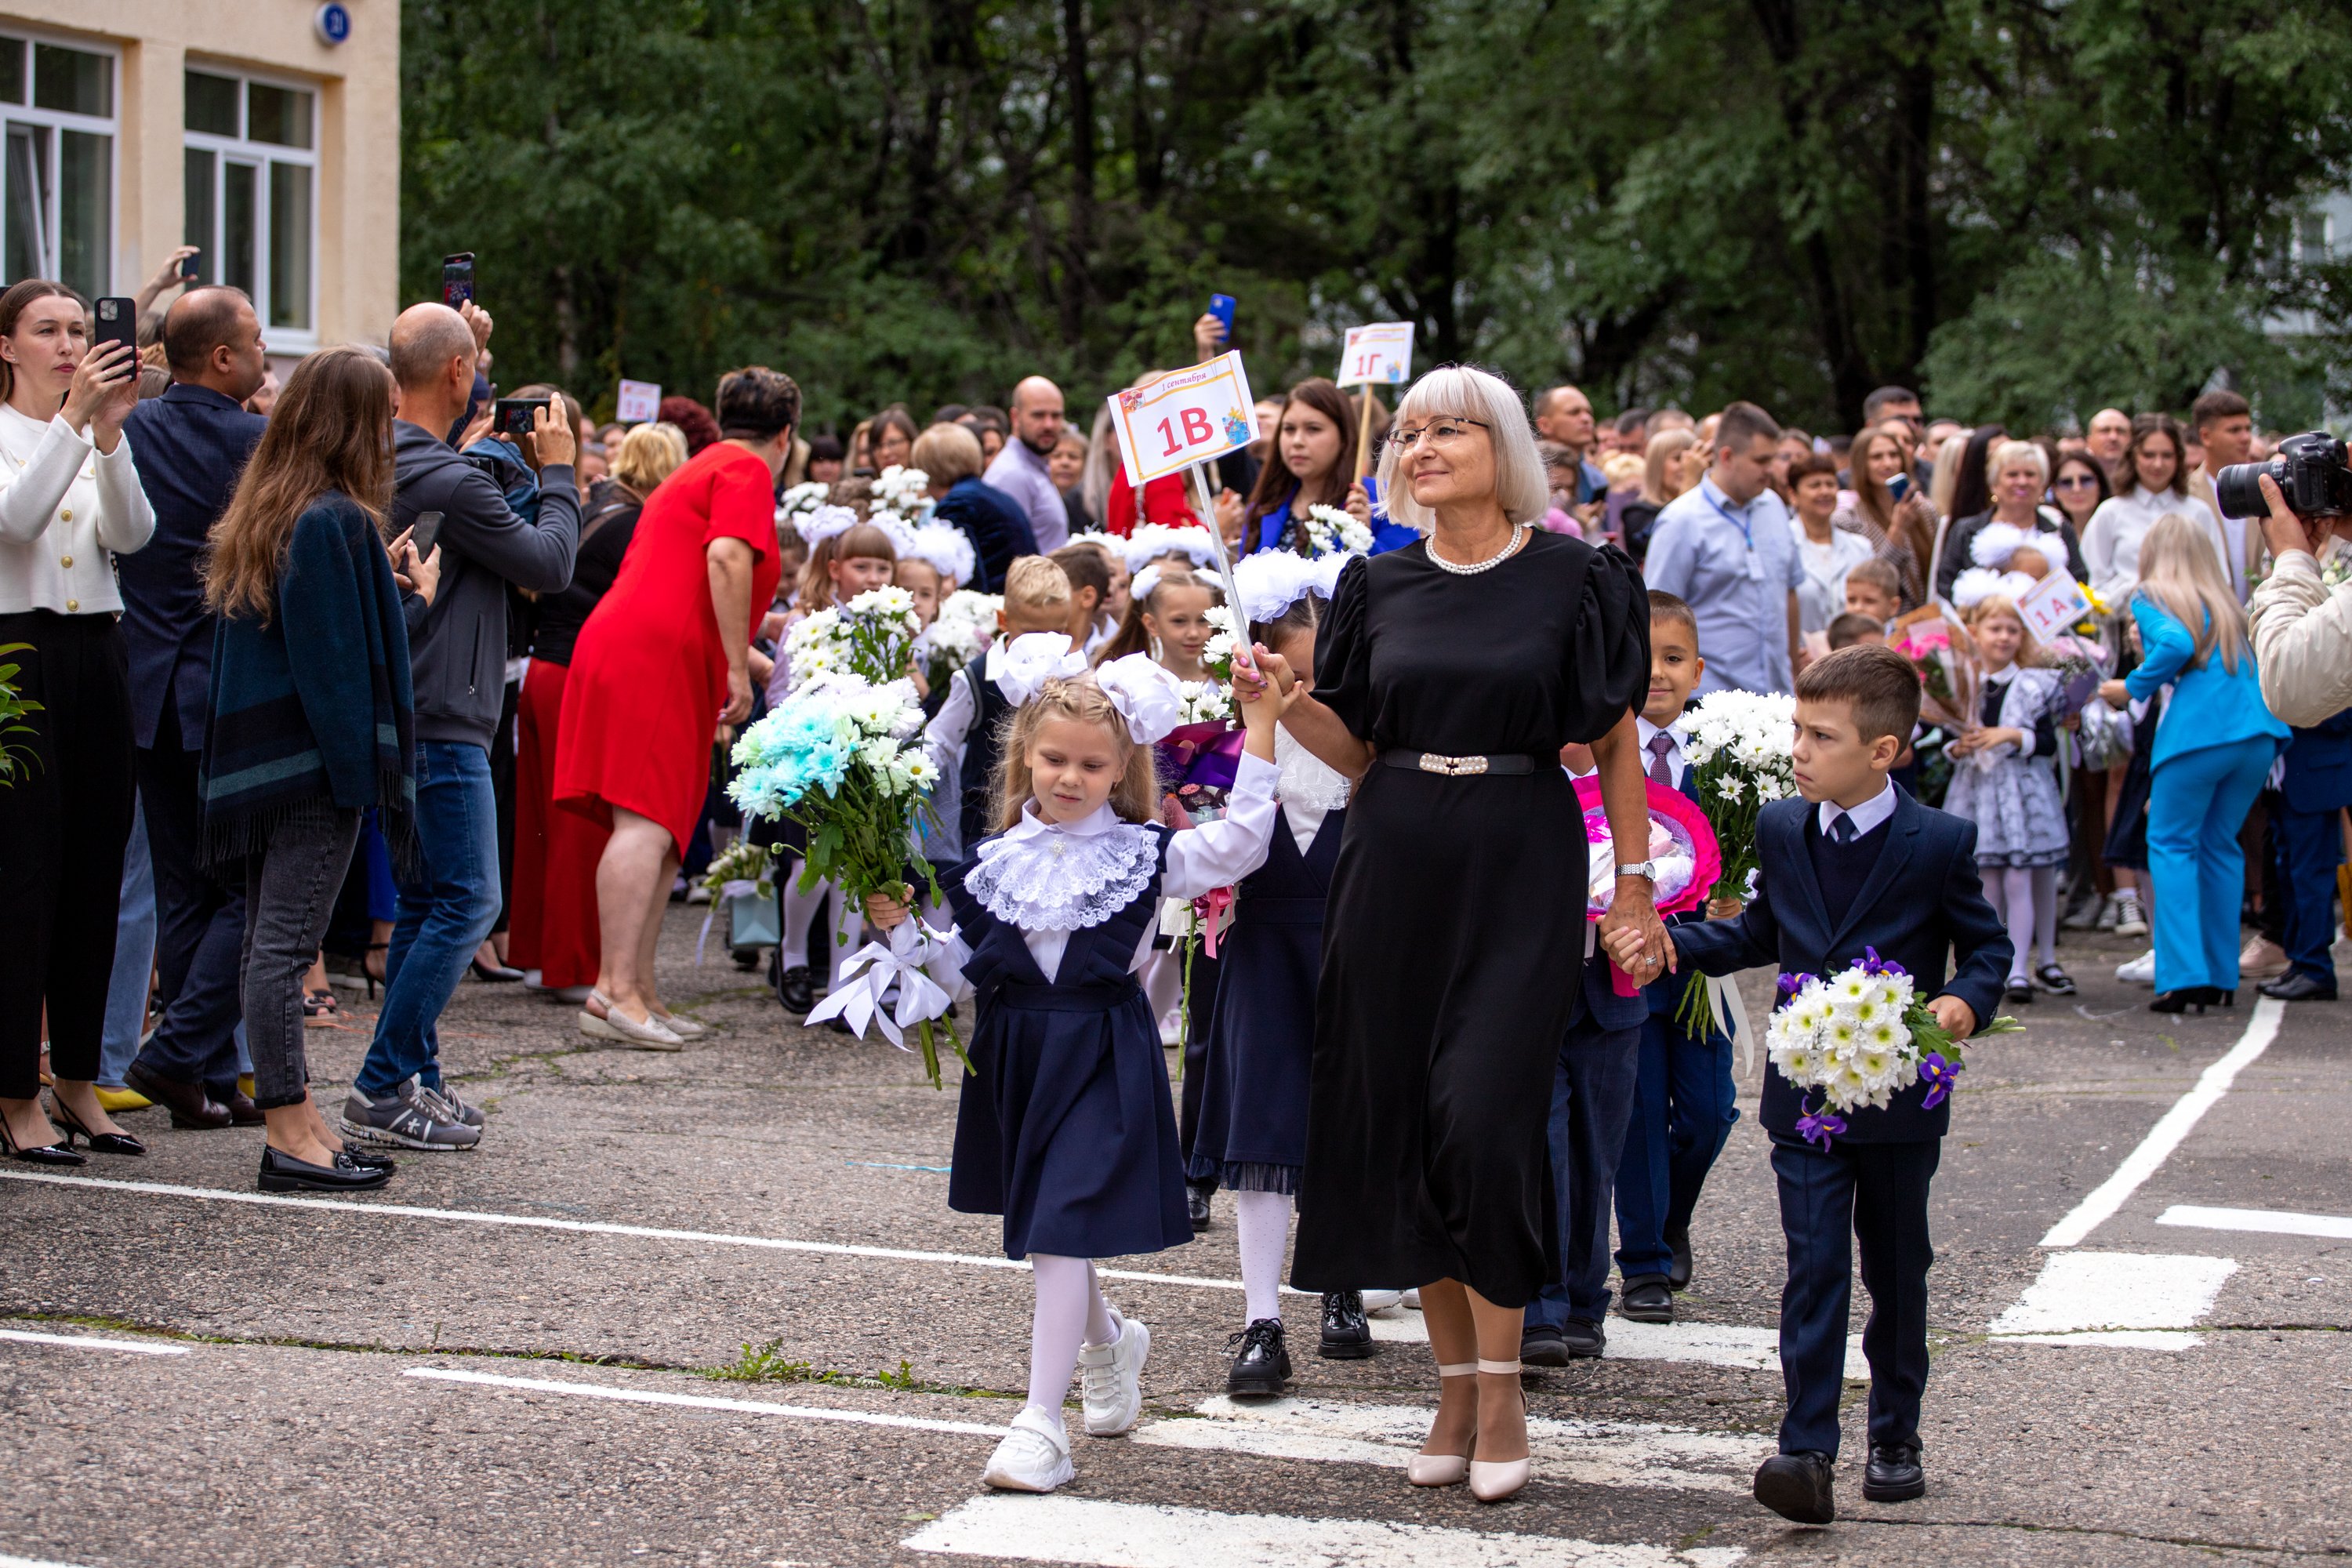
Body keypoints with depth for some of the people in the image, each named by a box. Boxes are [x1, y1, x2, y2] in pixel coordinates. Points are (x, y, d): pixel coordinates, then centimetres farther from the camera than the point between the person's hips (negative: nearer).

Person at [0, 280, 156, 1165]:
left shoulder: (105, 439, 12)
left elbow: (131, 535, -5)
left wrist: (110, 433, -19)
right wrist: (73, 417, -27)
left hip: (97, 659, 5)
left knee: (95, 869, 7)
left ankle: (78, 1077, 16)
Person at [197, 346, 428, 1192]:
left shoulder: (263, 512, 13)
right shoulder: (335, 521, -15)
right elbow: (340, 658, -18)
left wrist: (389, 585, 17)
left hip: (259, 762, 9)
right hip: (315, 766, -9)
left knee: (270, 941, 11)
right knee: (286, 942, -7)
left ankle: (297, 1123, 18)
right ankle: (291, 1137, -3)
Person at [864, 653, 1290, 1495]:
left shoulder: (1146, 856, -1)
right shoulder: (994, 861, 6)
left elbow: (1239, 843, -12)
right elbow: (961, 972, 9)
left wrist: (1260, 729, -15)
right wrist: (902, 930, -7)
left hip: (1104, 1055, -4)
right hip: (1015, 1052, 4)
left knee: (1062, 1229, -12)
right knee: (1047, 1226, 18)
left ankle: (1040, 1422, -11)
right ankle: (1109, 1341, 49)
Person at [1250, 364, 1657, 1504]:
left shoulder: (1573, 580, -2)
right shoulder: (1380, 587, 8)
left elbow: (1616, 744, 1)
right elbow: (1356, 751, 11)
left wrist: (1633, 885, -2)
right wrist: (1286, 701, -7)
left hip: (1521, 866, -4)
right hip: (1396, 862, 4)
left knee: (1484, 1116, -11)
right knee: (1403, 1125, 3)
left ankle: (1500, 1389, 1)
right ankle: (1455, 1383, 15)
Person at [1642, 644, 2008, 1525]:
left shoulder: (1939, 843, -8)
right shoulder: (1780, 831, 4)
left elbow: (1987, 944, 0)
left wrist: (1967, 1002, -19)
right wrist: (1673, 946, 6)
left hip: (1899, 1094, -2)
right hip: (1805, 1091, 2)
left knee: (1896, 1272, 12)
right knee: (1814, 1269, -6)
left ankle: (1895, 1437, 29)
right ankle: (1807, 1453, -11)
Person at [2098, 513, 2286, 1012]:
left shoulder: (2151, 599, 4)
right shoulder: (2227, 605, 23)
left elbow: (2177, 644, -14)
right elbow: (2250, 663, 17)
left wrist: (2134, 688, -2)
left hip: (2199, 730, -6)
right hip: (2260, 731, 6)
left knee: (2172, 844, 3)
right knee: (2220, 846, 15)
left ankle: (2184, 976, -9)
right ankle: (2222, 978, 14)